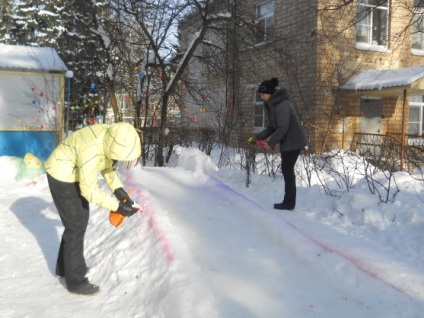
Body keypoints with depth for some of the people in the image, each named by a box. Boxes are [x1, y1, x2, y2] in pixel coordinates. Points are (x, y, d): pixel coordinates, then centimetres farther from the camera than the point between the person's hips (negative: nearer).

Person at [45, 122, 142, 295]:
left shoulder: (113, 135, -14)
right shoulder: (92, 151, -38)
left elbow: (108, 164, 2)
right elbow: (89, 190, -29)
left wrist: (118, 189, -9)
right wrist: (117, 206, -28)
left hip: (74, 175, 9)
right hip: (61, 176, -9)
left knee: (81, 219, 17)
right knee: (76, 225, -4)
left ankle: (65, 266, 35)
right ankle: (76, 281, 10)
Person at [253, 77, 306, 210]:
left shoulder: (282, 106, -23)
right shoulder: (270, 105, 7)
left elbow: (283, 128, -26)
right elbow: (272, 126, 10)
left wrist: (270, 143, -22)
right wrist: (258, 137, -1)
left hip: (293, 141, -10)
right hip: (286, 141, 10)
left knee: (287, 170, -6)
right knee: (286, 169, 12)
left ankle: (289, 203, 3)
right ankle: (288, 201, 20)